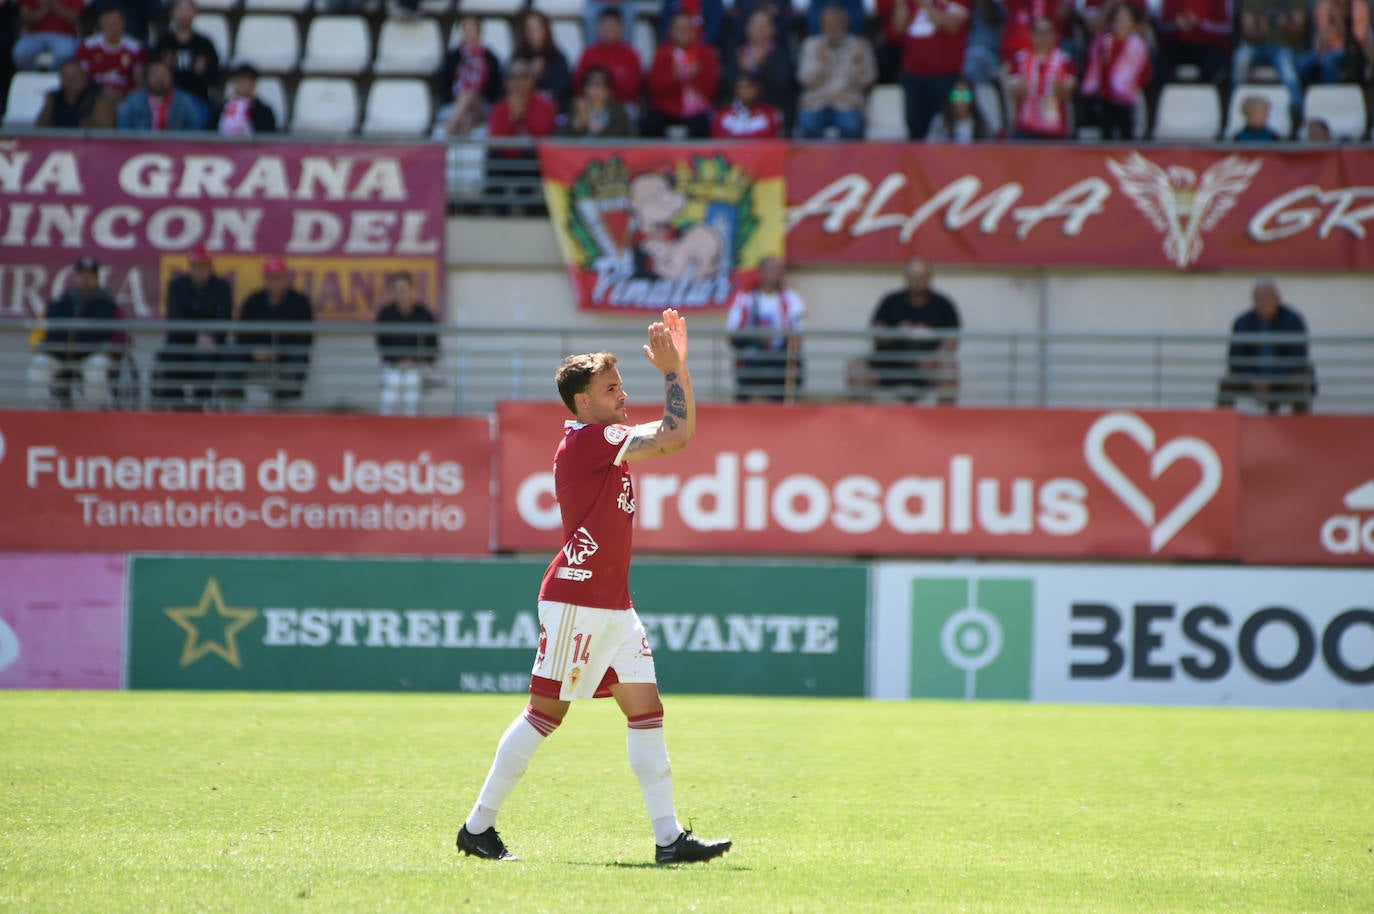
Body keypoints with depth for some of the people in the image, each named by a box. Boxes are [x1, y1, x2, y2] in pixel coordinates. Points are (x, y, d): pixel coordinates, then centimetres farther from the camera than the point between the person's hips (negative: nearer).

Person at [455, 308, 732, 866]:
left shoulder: (604, 442, 16)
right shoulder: (589, 439, -13)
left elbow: (679, 434, 20)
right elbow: (676, 435, -20)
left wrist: (677, 365, 11)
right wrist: (671, 371, -9)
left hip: (614, 605, 10)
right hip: (575, 602, -10)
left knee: (646, 710, 2)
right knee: (547, 712, -4)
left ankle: (668, 837, -2)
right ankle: (479, 826, 6)